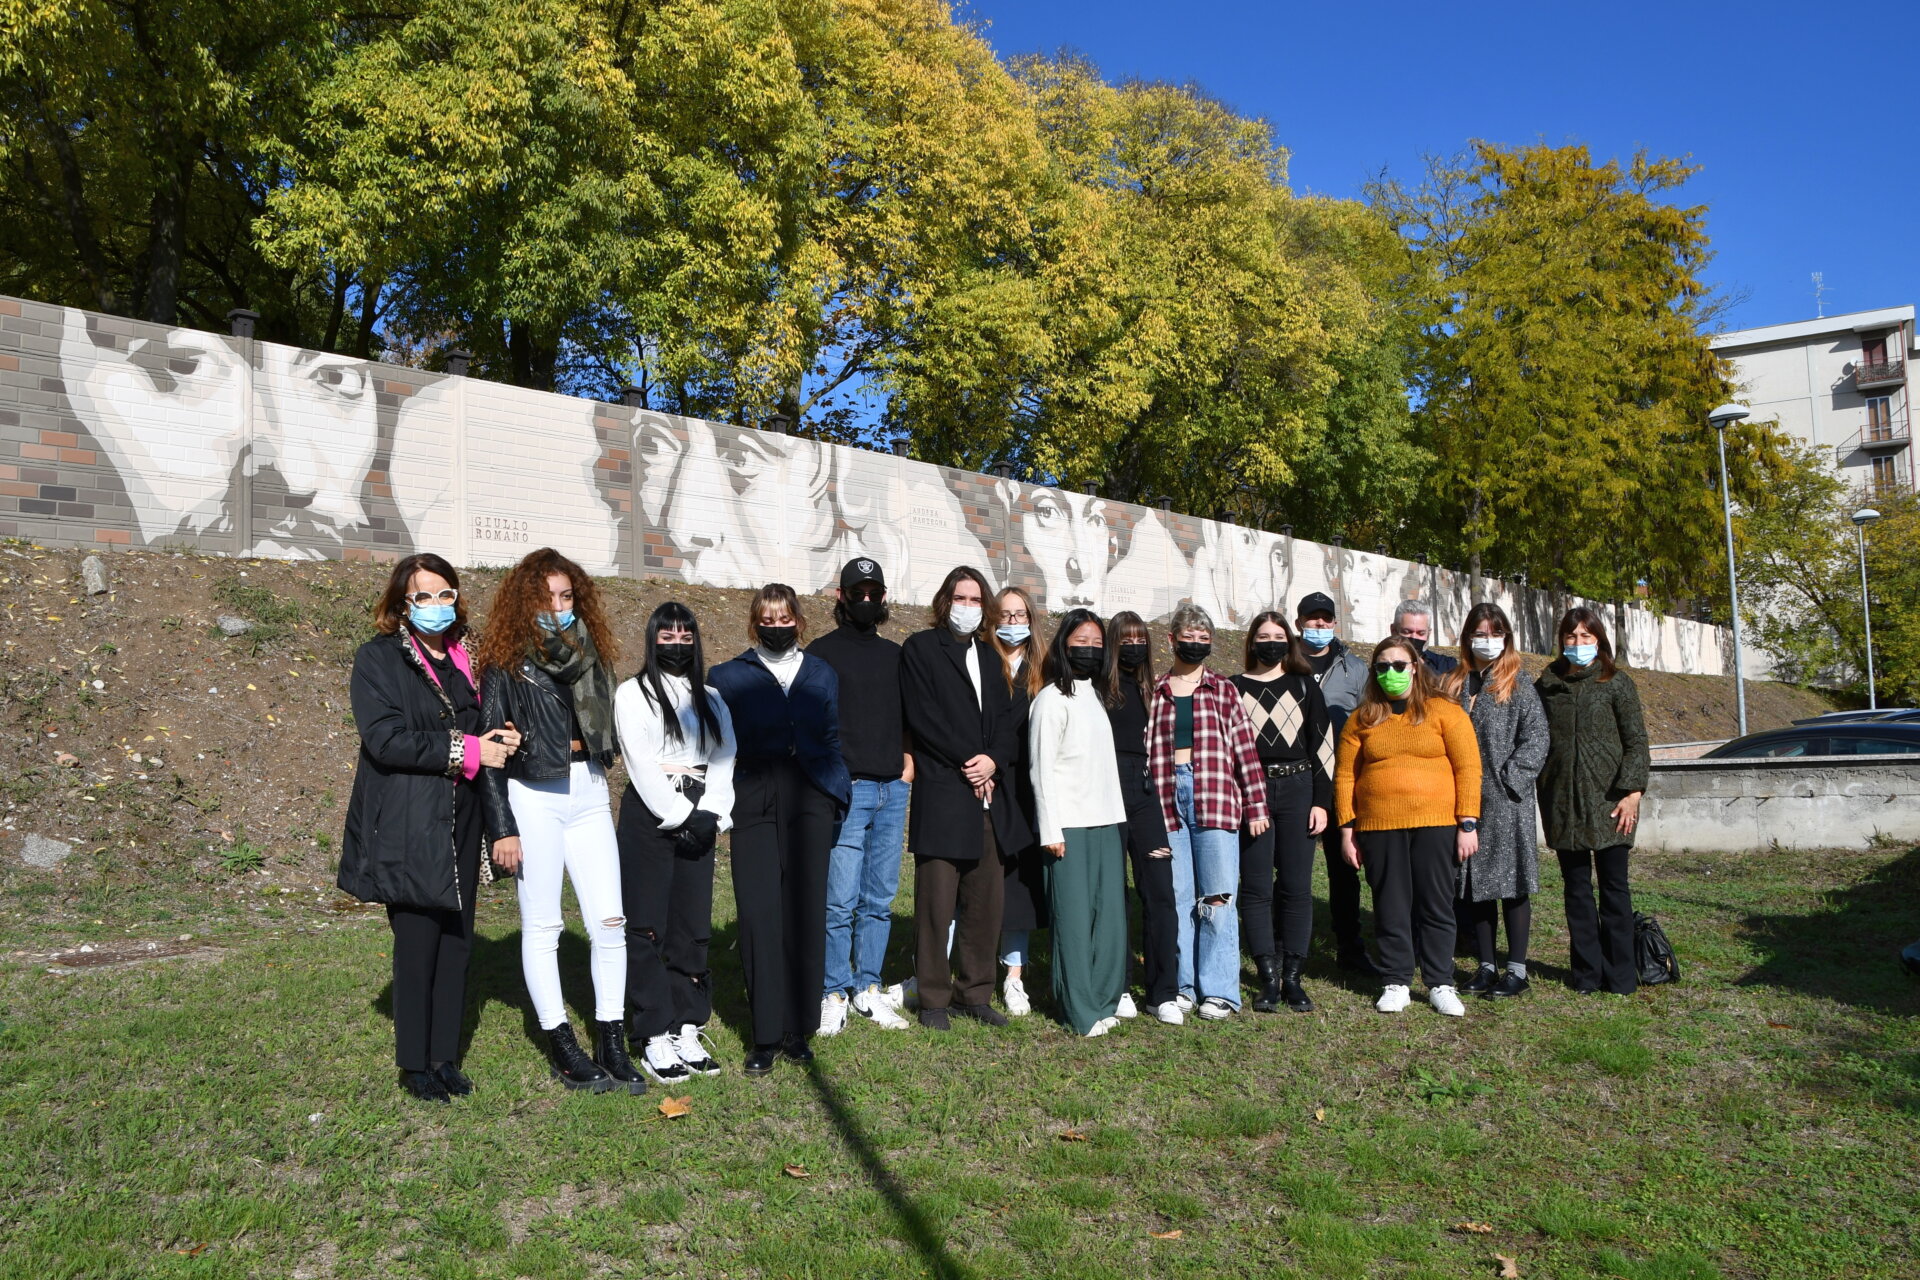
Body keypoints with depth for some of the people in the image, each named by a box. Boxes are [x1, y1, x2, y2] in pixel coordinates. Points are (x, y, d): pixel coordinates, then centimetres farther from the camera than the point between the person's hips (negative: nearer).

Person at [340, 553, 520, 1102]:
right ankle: (415, 1063, 13)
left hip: (459, 825, 5)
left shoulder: (466, 659, 15)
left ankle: (445, 1056, 19)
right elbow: (385, 738, -15)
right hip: (406, 827, -5)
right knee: (418, 940, -3)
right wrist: (466, 750, -16)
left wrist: (500, 740, 2)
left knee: (457, 940, 7)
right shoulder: (378, 658, -3)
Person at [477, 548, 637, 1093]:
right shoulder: (505, 662, -3)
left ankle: (611, 1043, 10)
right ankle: (563, 1049, 12)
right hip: (532, 798, -4)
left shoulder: (591, 655, 11)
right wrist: (501, 828, -9)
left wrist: (575, 743, 0)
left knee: (610, 920, 0)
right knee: (541, 925, 3)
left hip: (589, 795, 4)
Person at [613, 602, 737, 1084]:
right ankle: (654, 1036, 4)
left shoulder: (710, 699, 15)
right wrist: (681, 816, -13)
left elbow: (723, 759, 6)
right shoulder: (633, 693, 1)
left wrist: (711, 815, -9)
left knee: (693, 925, 5)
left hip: (698, 821, 4)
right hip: (649, 817, -4)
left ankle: (687, 1028, 12)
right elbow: (641, 764, -8)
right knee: (647, 926, -2)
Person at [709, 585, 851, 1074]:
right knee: (760, 915, -5)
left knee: (806, 914, 0)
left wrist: (838, 795, 6)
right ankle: (766, 1036, 4)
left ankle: (799, 1030, 11)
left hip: (810, 802, 2)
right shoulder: (729, 677, 8)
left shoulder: (822, 675, 15)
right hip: (755, 804, -1)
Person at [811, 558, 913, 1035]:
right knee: (840, 900, -6)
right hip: (845, 789, -5)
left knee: (880, 899, 9)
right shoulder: (822, 652, 2)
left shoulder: (895, 655, 16)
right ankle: (834, 995, 6)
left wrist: (908, 762, 8)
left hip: (893, 790, 5)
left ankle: (869, 988, 20)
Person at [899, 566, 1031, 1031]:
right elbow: (923, 716, -8)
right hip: (940, 796, -5)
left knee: (986, 903, 7)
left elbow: (1007, 719, 13)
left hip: (989, 797, 5)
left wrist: (993, 760, -6)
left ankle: (975, 994, 18)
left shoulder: (988, 655, 21)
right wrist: (967, 763, -11)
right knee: (936, 903, -2)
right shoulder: (920, 648, 3)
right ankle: (934, 1000, 10)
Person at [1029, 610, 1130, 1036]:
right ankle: (1081, 1011, 4)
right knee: (1074, 917, -3)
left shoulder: (1097, 696, 16)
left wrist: (1118, 816, 10)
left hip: (1107, 822, 7)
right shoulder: (1052, 699, -5)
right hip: (1070, 825, -6)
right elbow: (1042, 769, -9)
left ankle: (1107, 997, 16)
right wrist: (1050, 832, -13)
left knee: (1111, 913, 5)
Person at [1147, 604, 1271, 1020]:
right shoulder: (1154, 693, 11)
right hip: (1167, 799, 1)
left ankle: (1219, 990, 5)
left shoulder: (1224, 692, 11)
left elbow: (1245, 750, 7)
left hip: (1215, 800, -1)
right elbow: (1142, 751, 11)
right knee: (1177, 897, 4)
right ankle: (1182, 984, 14)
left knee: (1218, 897, -3)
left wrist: (1255, 806, 3)